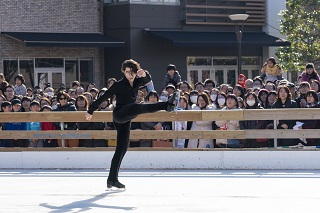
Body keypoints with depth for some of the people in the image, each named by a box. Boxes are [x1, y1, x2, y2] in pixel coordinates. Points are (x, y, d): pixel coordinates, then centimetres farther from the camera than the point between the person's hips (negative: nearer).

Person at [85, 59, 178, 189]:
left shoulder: (136, 83, 12)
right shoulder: (119, 84, -5)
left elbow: (148, 80, -7)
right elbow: (104, 97, 0)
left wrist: (144, 74, -31)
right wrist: (91, 110, 3)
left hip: (126, 119, 8)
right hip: (120, 114, -8)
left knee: (122, 148, 7)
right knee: (138, 107, -32)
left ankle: (112, 179, 9)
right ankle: (167, 105, -56)